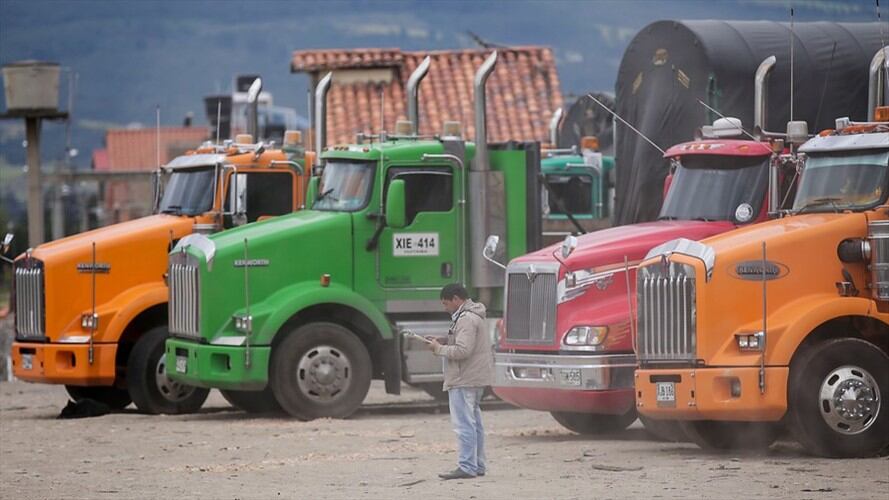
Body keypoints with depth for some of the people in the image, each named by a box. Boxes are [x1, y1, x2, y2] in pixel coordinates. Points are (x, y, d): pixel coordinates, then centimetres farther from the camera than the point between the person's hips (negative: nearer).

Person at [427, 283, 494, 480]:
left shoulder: (466, 320, -17)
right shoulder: (472, 316, 17)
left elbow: (462, 351, -24)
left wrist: (439, 349, -11)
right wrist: (443, 341, 12)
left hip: (464, 381, -11)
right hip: (476, 379, 11)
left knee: (464, 423, -10)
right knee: (474, 422, 15)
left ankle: (467, 467, -11)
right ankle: (478, 465, 21)